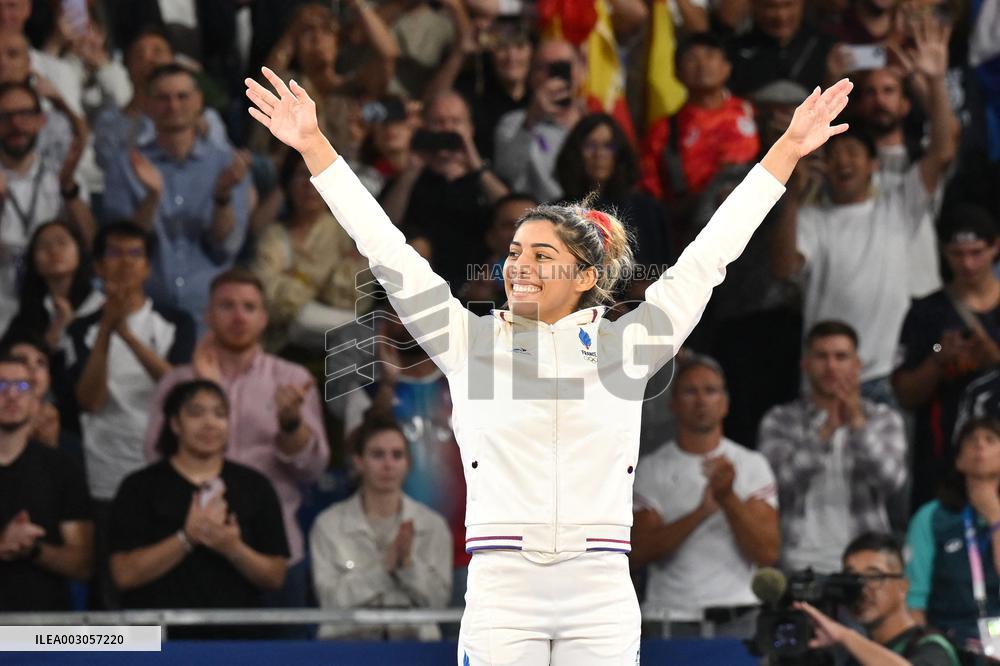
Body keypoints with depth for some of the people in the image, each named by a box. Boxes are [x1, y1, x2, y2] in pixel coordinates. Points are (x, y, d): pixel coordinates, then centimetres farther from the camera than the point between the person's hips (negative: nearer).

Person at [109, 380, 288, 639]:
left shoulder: (254, 486, 13)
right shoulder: (140, 487, 6)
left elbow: (275, 576, 9)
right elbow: (125, 574, -4)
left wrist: (234, 549, -11)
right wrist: (187, 538, -14)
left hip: (235, 636, 2)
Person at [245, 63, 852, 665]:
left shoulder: (623, 344, 9)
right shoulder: (472, 342, 10)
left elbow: (708, 255, 13)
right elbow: (386, 249, 10)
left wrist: (787, 150, 14)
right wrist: (314, 145, 9)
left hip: (601, 591, 0)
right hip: (502, 587, 0)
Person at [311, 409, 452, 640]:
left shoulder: (432, 524, 9)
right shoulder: (329, 525, 5)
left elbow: (437, 599, 2)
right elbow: (331, 599, -4)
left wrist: (408, 561, -13)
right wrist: (384, 566, -13)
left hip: (413, 638, 1)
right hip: (349, 638, -1)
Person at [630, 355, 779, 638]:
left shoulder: (752, 465, 7)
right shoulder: (651, 469, 7)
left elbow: (768, 553, -3)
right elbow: (638, 552, -6)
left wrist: (728, 498, -16)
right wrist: (701, 511, -16)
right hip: (670, 620, 0)